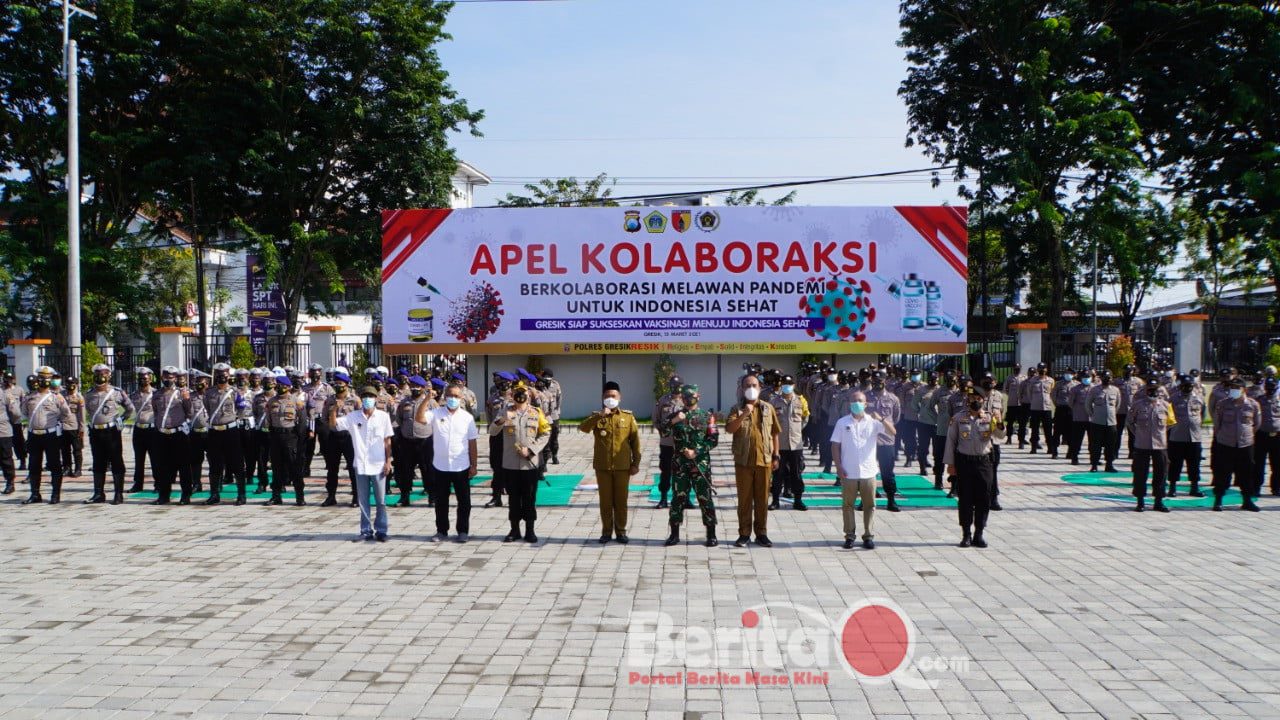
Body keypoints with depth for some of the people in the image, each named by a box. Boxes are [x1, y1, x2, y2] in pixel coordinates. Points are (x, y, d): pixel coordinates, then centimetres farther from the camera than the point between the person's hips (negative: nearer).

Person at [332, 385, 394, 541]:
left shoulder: (383, 416, -1)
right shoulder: (353, 416, 2)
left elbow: (387, 441, 2)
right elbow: (333, 424, -1)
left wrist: (388, 461, -2)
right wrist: (333, 411, -19)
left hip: (378, 465, -1)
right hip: (360, 465, 1)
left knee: (380, 500, 3)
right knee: (363, 500, 8)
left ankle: (381, 530, 13)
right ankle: (366, 530, 17)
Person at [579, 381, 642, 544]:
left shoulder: (628, 417, 3)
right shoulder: (597, 416, 4)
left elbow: (635, 441, 4)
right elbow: (583, 428, -16)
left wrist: (636, 463, 0)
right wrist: (599, 415, -24)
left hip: (622, 467, 0)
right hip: (602, 466, 0)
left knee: (621, 500, 6)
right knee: (605, 500, 7)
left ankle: (621, 531, 16)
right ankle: (606, 531, 16)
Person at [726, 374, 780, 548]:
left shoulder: (768, 408, 8)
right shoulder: (737, 409, 2)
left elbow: (775, 434, 12)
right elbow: (729, 429, -13)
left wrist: (775, 456, 8)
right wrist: (744, 415, -24)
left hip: (764, 461, 2)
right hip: (743, 461, -1)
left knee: (762, 499, 6)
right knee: (744, 499, 3)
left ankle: (761, 533, 15)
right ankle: (744, 534, 10)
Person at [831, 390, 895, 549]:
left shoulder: (873, 422, 2)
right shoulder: (842, 422, 2)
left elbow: (893, 433, -7)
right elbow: (835, 445, 2)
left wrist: (881, 419, -22)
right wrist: (838, 466, -6)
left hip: (868, 472, 0)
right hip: (848, 473, 0)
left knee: (869, 505, 5)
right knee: (848, 505, 5)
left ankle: (868, 535, 16)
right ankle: (849, 535, 16)